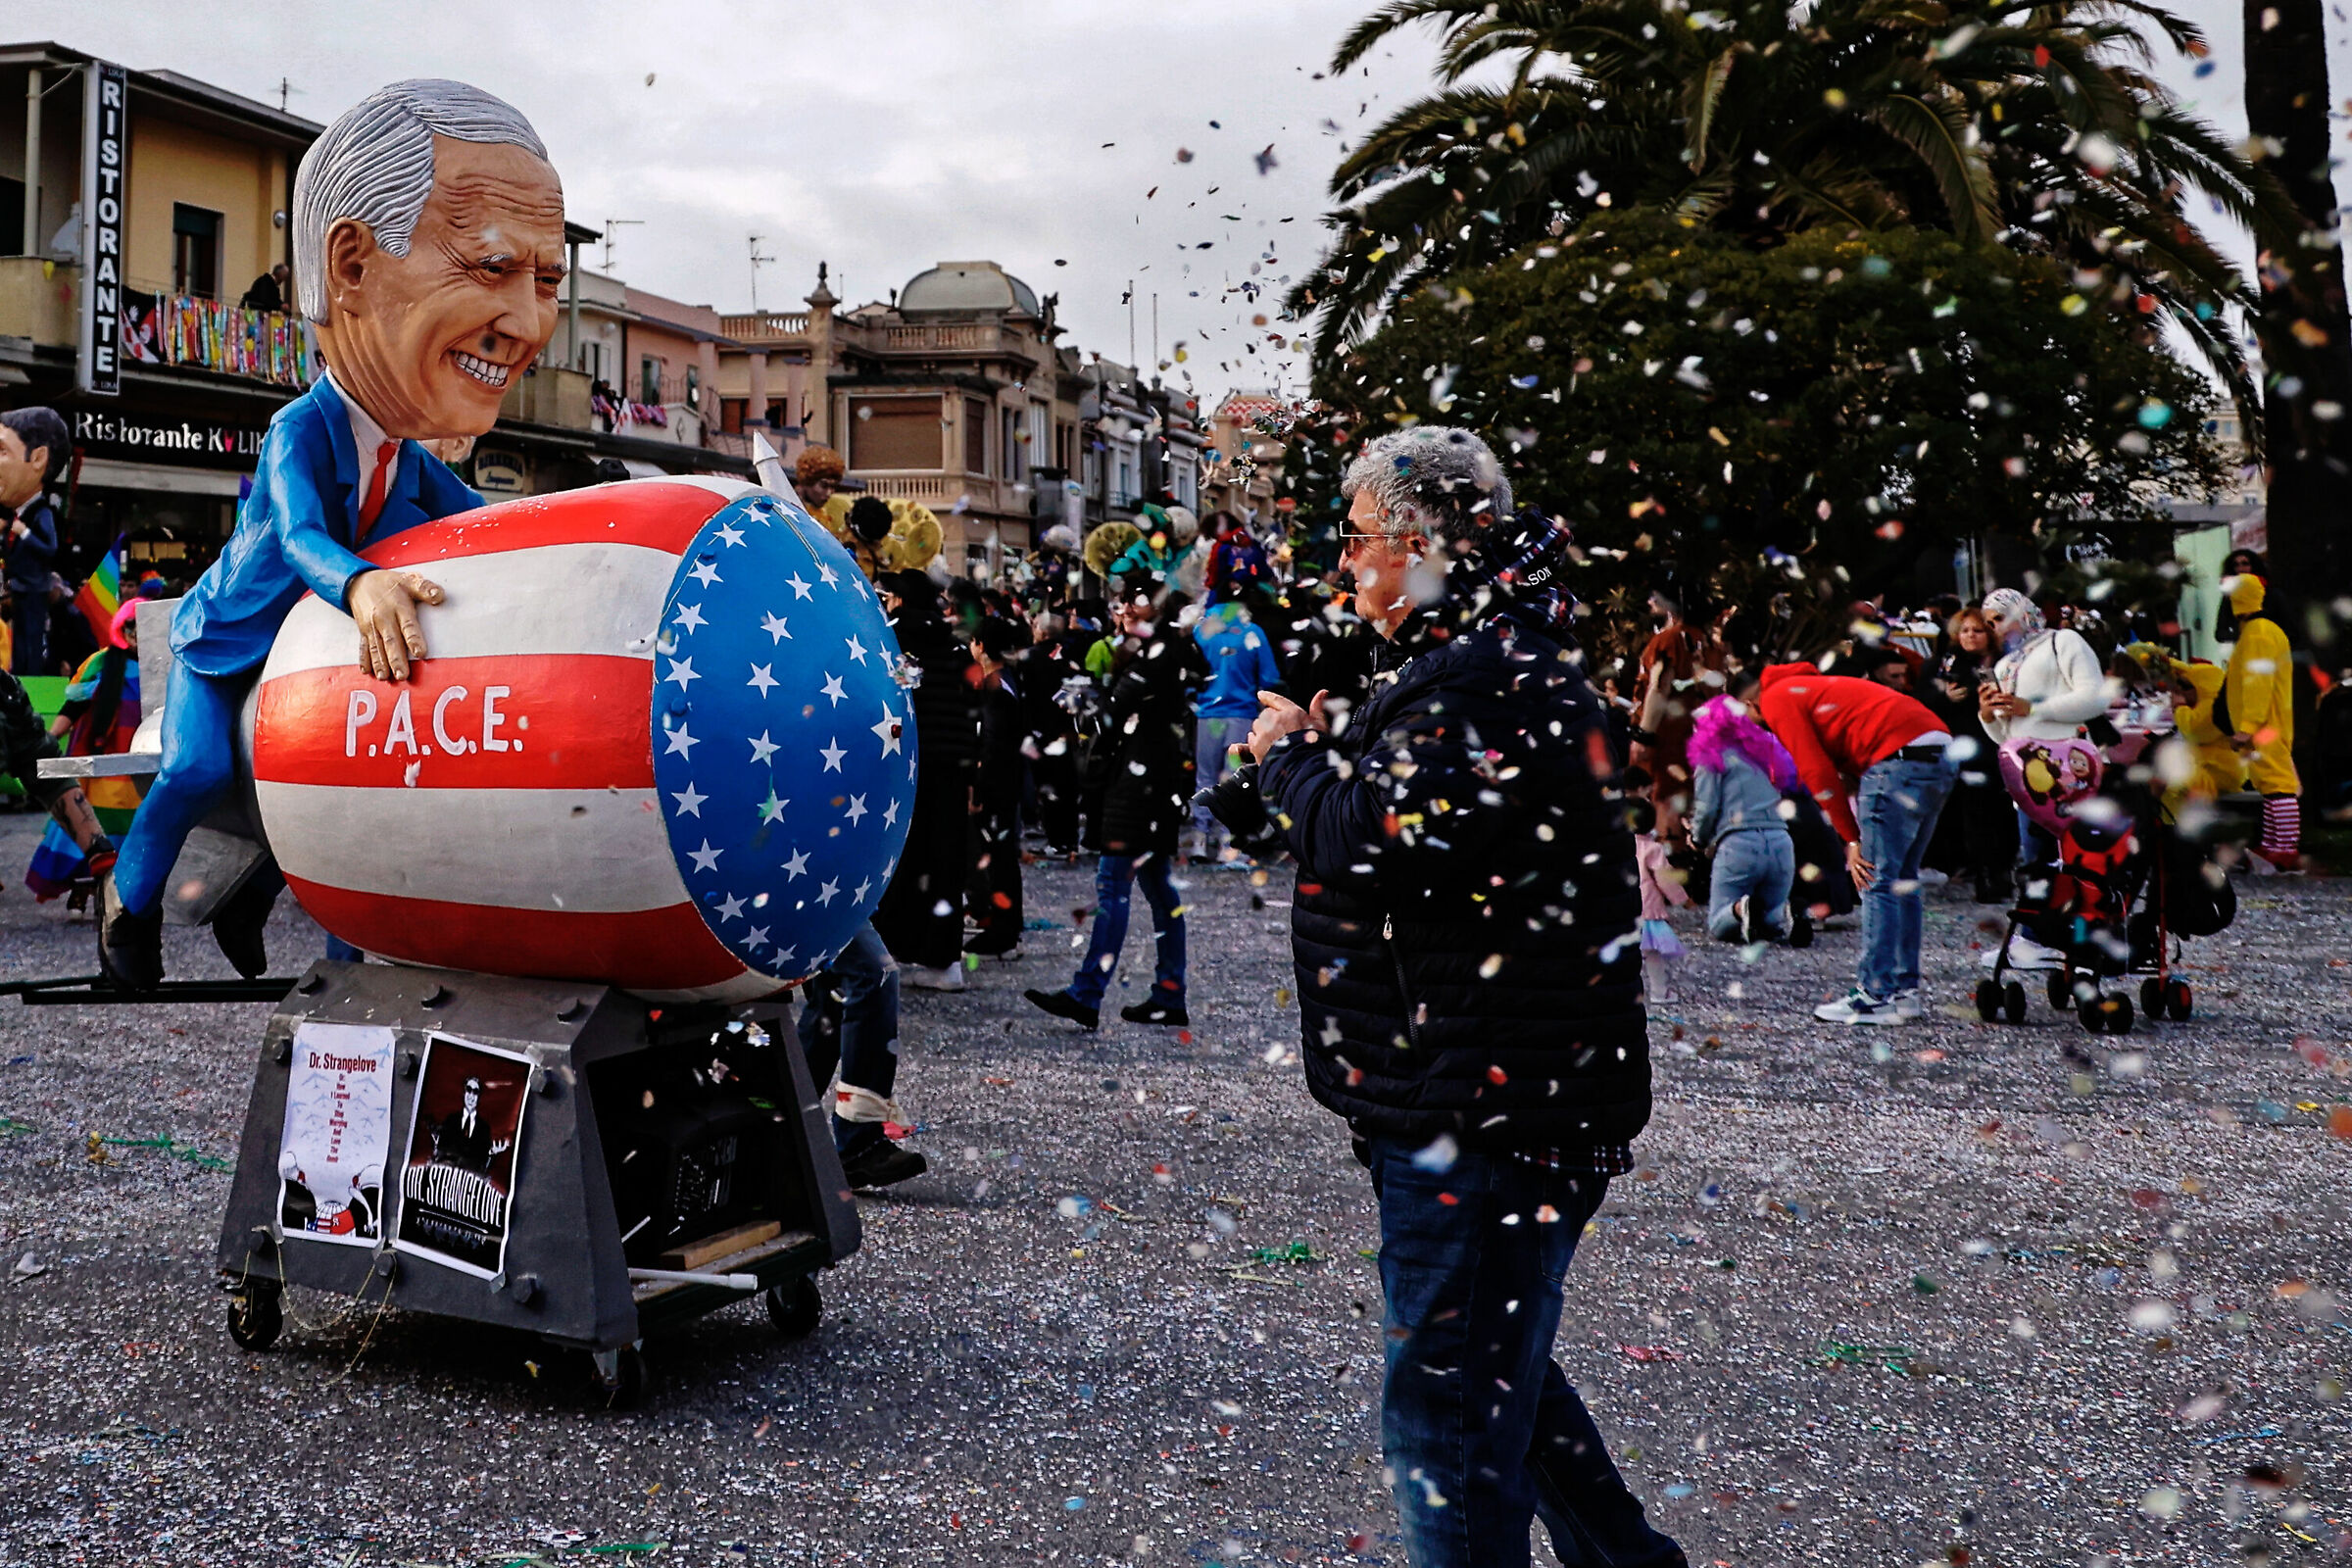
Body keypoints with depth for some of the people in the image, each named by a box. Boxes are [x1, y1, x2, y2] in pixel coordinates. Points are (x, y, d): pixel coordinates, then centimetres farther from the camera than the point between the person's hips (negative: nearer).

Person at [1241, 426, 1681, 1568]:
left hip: (1483, 1101, -11)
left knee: (1444, 1399, -1)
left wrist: (1291, 759, -9)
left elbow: (1388, 838, -25)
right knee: (1488, 1362, 24)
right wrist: (1321, 755, 6)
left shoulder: (1479, 676, -18)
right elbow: (1395, 825, 21)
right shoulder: (1487, 652, 17)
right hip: (1491, 1095, 11)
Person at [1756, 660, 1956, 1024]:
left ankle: (1877, 996, -3)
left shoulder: (1776, 699, 3)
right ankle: (1906, 990, 20)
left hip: (1900, 758, -9)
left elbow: (1817, 772, -5)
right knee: (1903, 878, 16)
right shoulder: (1810, 688, 29)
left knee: (1876, 881, -4)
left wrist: (1851, 840, -1)